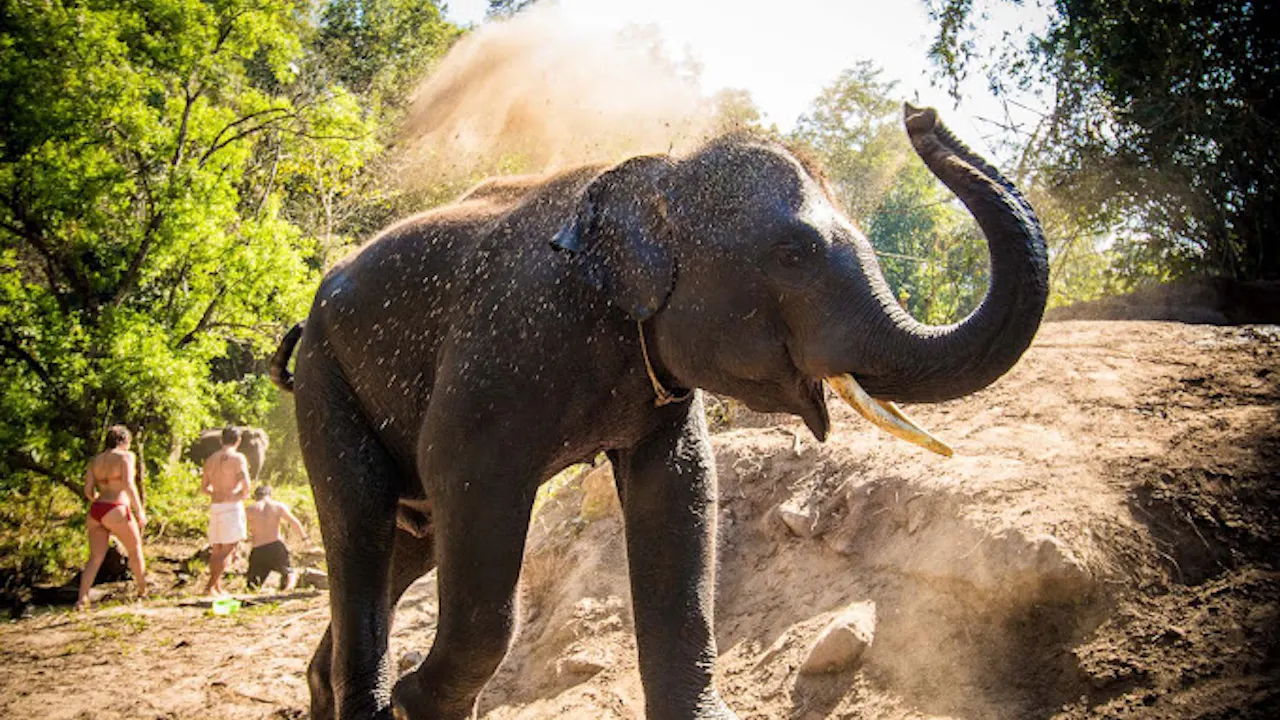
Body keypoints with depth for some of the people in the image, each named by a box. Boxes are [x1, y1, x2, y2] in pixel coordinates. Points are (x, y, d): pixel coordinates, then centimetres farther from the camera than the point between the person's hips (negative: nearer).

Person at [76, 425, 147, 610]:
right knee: (135, 548, 16)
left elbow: (88, 490, 12)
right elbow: (128, 484, -14)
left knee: (95, 558, 8)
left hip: (95, 512, 5)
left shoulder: (95, 460, 16)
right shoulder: (125, 456, -2)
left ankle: (82, 598, -5)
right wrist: (139, 511, -11)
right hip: (116, 511, -5)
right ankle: (143, 590, 28)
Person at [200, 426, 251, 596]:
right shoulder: (238, 458, -8)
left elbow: (204, 487, 18)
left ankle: (218, 587, 17)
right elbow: (246, 484, -17)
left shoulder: (210, 459, 11)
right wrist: (244, 494, 5)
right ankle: (210, 586, -16)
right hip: (232, 506, -7)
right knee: (228, 550, -6)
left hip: (215, 506, 7)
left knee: (217, 550, 14)